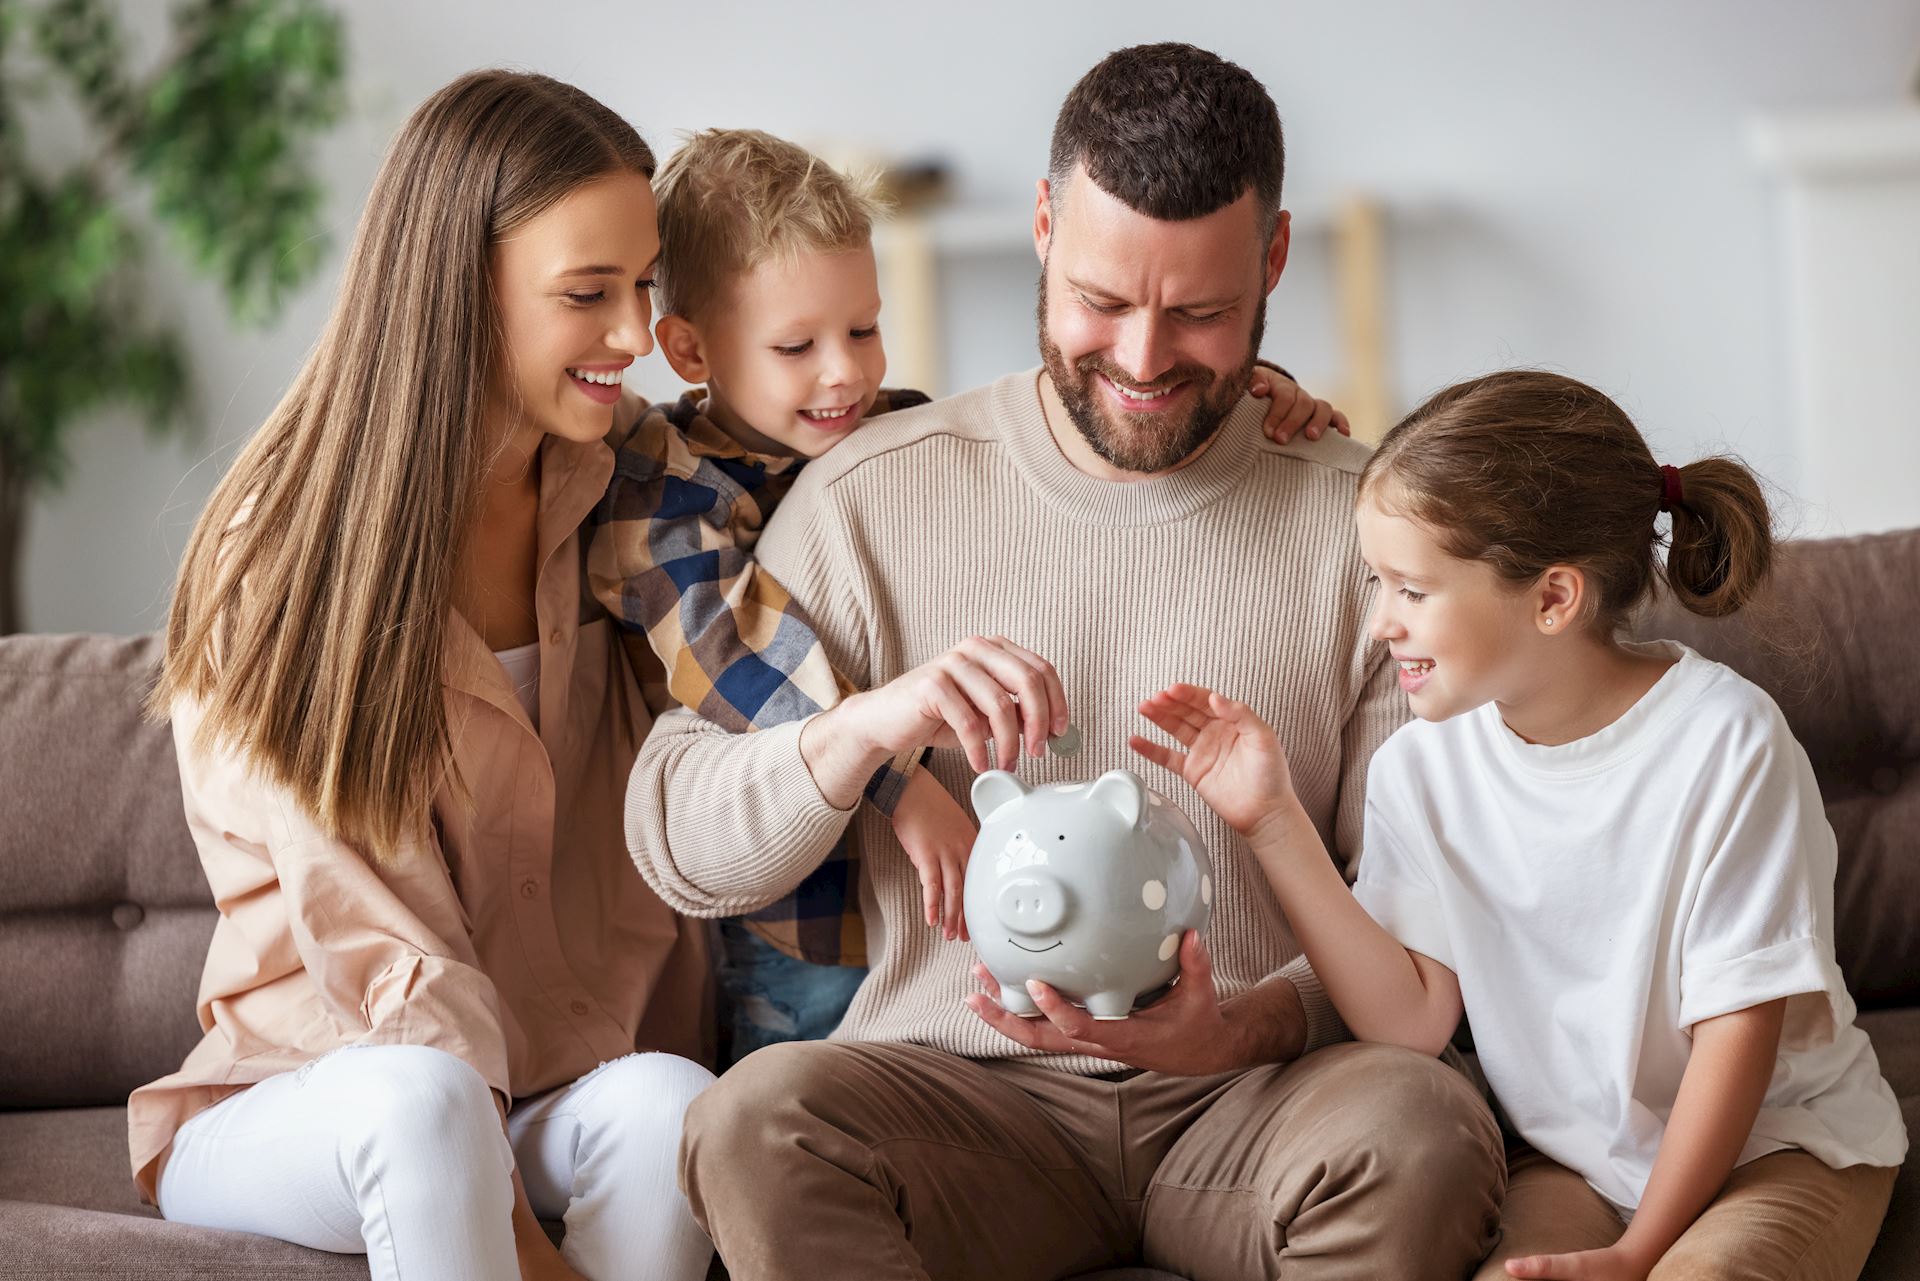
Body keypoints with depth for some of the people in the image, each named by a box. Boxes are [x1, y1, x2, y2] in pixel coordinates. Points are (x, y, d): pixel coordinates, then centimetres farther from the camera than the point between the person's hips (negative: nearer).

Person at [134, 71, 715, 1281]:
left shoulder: (617, 503, 5)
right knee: (420, 1099, -37)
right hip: (304, 1095, -4)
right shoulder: (281, 558, -11)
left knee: (671, 1098, -31)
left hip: (563, 1098, 4)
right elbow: (386, 954, -16)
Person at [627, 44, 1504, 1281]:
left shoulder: (1363, 525, 4)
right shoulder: (874, 496, 5)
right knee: (756, 1118, -32)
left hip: (1249, 1099, 0)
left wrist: (1248, 1028, -18)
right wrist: (862, 727, -17)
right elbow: (677, 844, 3)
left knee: (1422, 1127, -33)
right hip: (960, 1081, 0)